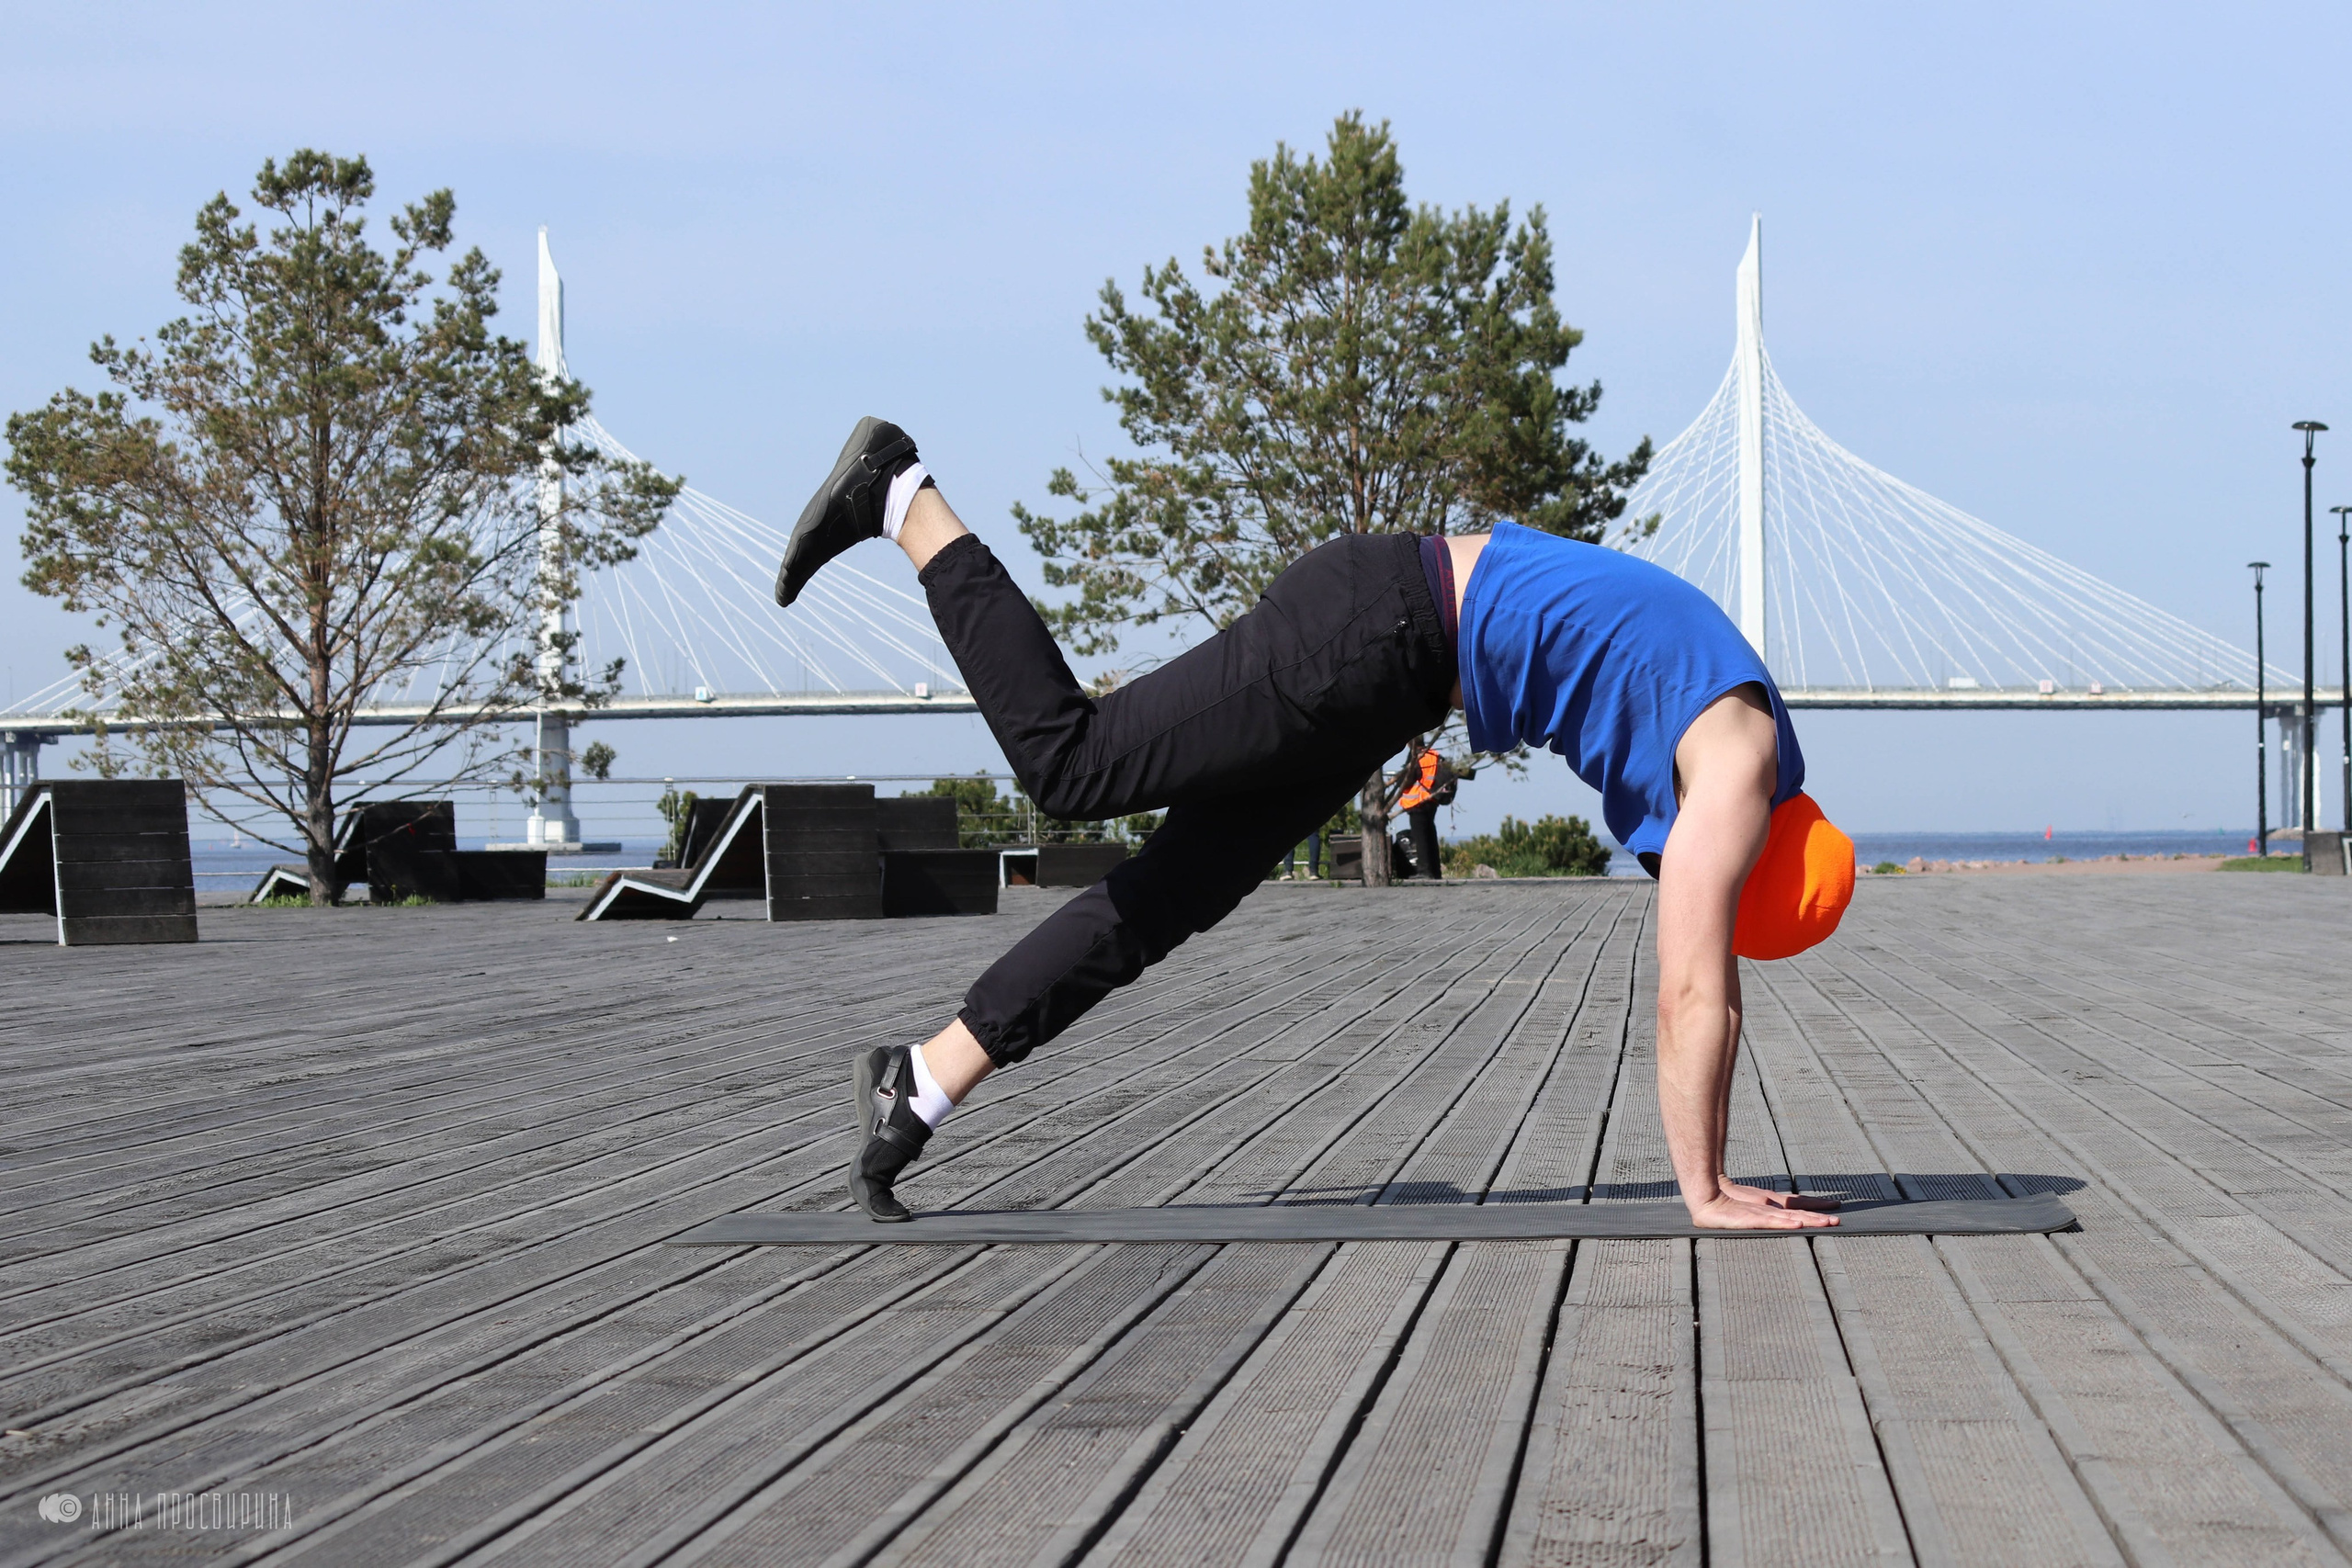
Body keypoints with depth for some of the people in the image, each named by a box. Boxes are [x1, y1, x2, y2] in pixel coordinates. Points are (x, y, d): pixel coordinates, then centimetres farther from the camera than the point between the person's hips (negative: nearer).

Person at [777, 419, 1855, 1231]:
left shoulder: (1747, 749, 12)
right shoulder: (1740, 769, -13)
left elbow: (1706, 984, 18)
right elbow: (1691, 995, -16)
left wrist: (1712, 1173, 18)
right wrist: (1704, 1194, -11)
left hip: (1404, 645, 9)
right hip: (1381, 627, -9)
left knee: (1172, 897, 6)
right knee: (1076, 765, -9)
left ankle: (921, 1087, 7)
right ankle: (903, 500, 1)